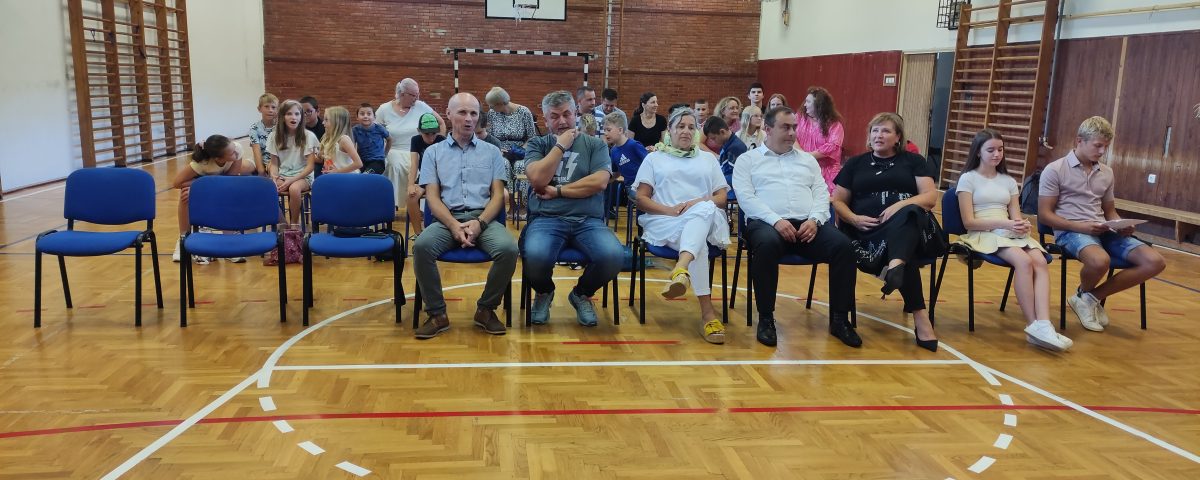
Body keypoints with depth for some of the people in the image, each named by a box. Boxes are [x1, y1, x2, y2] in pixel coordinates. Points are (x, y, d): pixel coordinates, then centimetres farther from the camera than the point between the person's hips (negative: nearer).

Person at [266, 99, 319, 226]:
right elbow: (274, 163, 8)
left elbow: (310, 166, -6)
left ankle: (294, 223, -15)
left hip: (302, 177, -3)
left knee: (294, 188, -38)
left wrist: (291, 180, -18)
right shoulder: (275, 136, 5)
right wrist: (274, 178, -14)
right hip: (281, 177, 3)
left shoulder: (309, 136, -4)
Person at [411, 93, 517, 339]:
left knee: (508, 249, -31)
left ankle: (486, 309, -8)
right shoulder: (433, 152, 13)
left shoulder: (492, 152, 15)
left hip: (484, 218, 0)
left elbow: (498, 195, 7)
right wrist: (454, 225, -15)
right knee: (421, 246, -32)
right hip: (448, 219, 0)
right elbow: (432, 197, 4)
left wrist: (479, 223, -13)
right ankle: (437, 313, -14)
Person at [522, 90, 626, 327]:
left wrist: (557, 190, -4)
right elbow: (538, 179, -5)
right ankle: (544, 293, 6)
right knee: (535, 255, -35)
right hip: (546, 218, 0)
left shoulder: (595, 145, 13)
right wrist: (560, 146, 0)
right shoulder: (538, 145, 15)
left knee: (614, 256, -31)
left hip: (588, 220, 1)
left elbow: (599, 182, -5)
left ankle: (582, 294, 6)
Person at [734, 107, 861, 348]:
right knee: (768, 245, -40)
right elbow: (746, 197, -1)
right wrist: (776, 220, -16)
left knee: (843, 246, -25)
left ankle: (839, 319, -12)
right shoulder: (747, 160, 14)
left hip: (808, 224, 4)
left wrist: (814, 219, -7)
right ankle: (766, 319, -24)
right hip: (766, 222, -4)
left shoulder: (807, 160, 26)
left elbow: (821, 193, 15)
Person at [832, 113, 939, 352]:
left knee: (907, 213, -40)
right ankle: (920, 316, -40)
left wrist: (901, 205, -15)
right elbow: (837, 201, 16)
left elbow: (931, 197, 6)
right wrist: (854, 219, -7)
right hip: (866, 231, 1)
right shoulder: (856, 164, 22)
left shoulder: (914, 161, 19)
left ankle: (895, 267, -66)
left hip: (908, 226, -1)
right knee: (906, 257, -34)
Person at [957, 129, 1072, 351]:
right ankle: (1033, 325, -29)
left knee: (1040, 261, -28)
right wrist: (1004, 223, -18)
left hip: (1012, 233, 5)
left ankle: (1043, 325, -42)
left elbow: (1015, 217, 13)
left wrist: (1023, 224, -13)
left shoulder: (1009, 181, 22)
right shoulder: (968, 179, 5)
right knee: (1024, 261, -33)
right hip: (984, 234, -5)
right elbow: (969, 222, -5)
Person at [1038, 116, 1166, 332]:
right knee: (1100, 261, -39)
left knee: (1155, 262, -13)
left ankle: (1092, 297, -3)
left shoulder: (1107, 173, 17)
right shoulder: (1055, 170, -2)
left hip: (1103, 231, 7)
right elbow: (1044, 214, -6)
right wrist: (1080, 226, -20)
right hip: (1071, 231, -7)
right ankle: (1083, 294, -2)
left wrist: (1122, 226, 0)